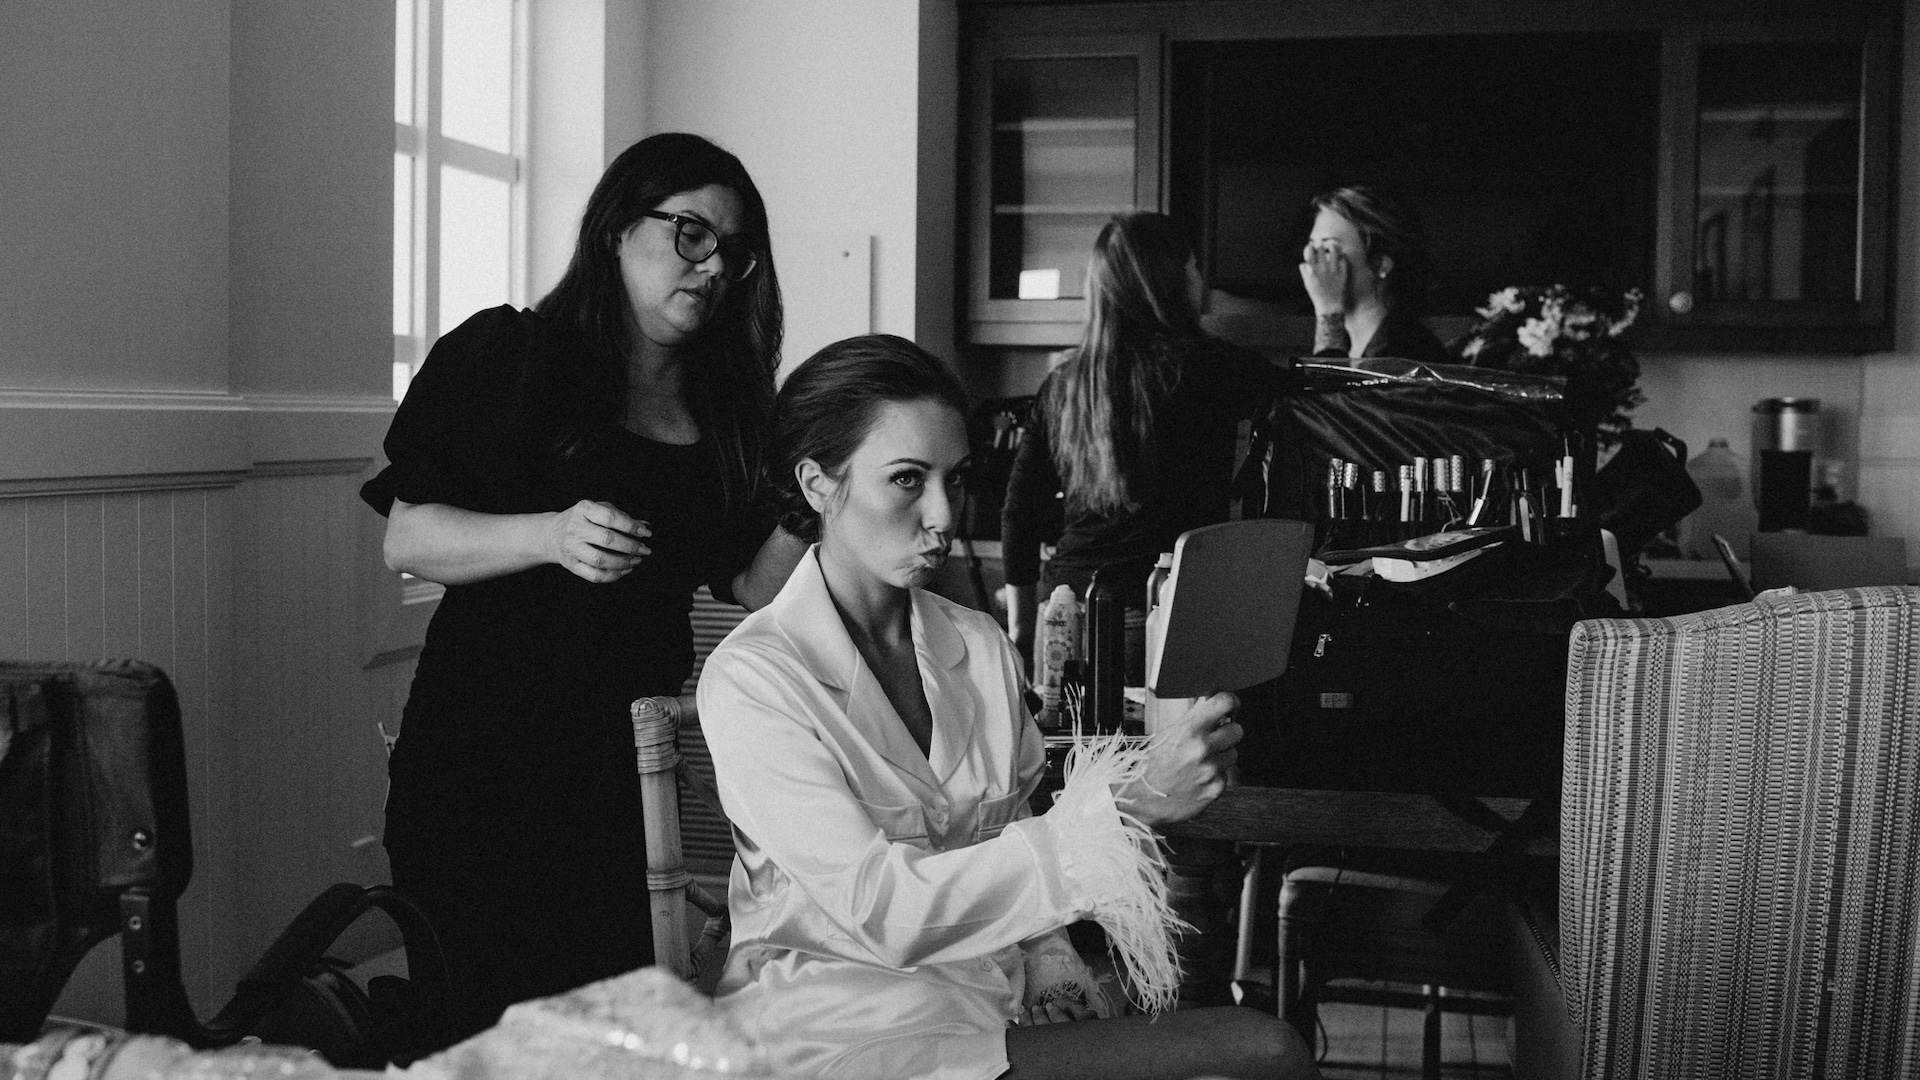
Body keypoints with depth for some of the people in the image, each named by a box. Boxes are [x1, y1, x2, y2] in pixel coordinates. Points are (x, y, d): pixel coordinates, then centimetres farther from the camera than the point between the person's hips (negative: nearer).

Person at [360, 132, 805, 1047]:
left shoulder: (727, 409, 12)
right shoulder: (508, 355, -1)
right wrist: (552, 536, -20)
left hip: (637, 761, 4)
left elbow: (754, 586, 11)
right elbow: (406, 541, -6)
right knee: (491, 1015, -3)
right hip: (481, 754, -3)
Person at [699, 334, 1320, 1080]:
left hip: (997, 1005, 6)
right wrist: (1124, 806, -26)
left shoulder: (983, 646, 8)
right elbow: (883, 908, -21)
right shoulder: (751, 678, -12)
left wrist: (1051, 963, -1)